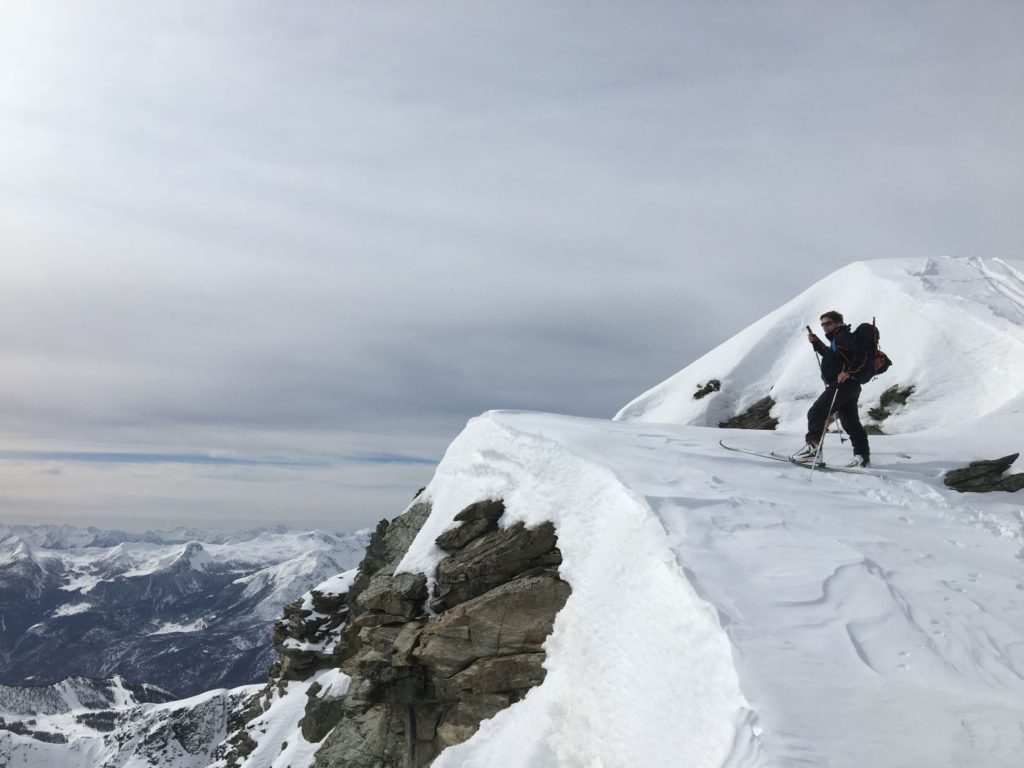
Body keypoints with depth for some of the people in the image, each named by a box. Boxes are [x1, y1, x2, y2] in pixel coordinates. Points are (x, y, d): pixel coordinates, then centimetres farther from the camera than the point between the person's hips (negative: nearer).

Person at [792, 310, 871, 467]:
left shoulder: (843, 335, -8)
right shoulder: (837, 338, 22)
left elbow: (861, 353, -20)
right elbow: (829, 354, 38)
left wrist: (848, 372, -26)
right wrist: (816, 342, 26)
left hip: (844, 384, -11)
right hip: (850, 387, 11)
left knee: (816, 412, -14)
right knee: (851, 422, 14)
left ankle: (813, 447, -22)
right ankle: (862, 455, 18)